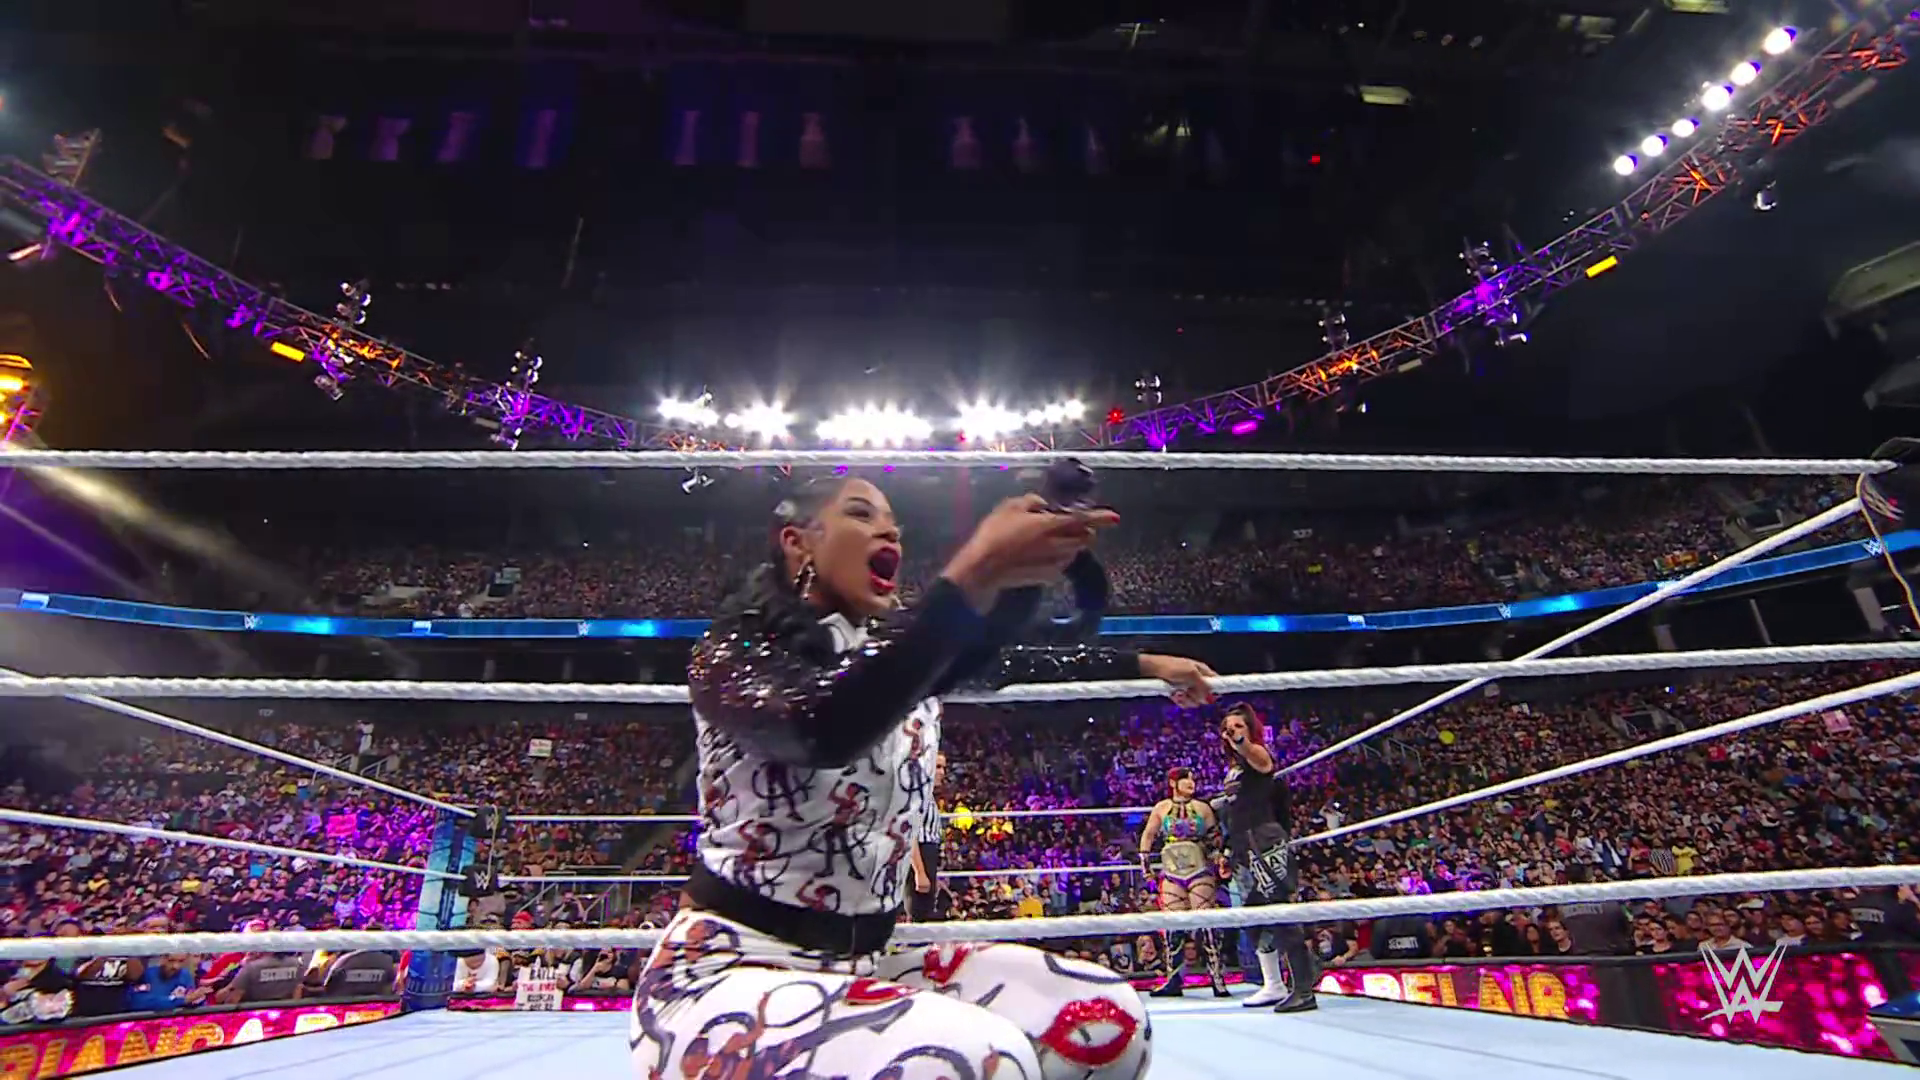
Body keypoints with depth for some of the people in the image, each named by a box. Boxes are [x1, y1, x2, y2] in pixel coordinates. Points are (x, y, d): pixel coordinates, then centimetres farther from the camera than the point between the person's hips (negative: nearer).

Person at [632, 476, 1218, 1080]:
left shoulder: (904, 647, 5)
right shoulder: (734, 651, -13)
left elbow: (1008, 659, 21)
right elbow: (824, 729, -35)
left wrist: (1144, 664, 25)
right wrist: (978, 574, -41)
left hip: (863, 962, 7)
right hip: (729, 973, -7)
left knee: (1110, 1018, -9)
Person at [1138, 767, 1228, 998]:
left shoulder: (1202, 808, 6)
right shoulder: (1161, 808, 6)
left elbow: (1216, 837, 12)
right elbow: (1148, 835, 12)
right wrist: (1145, 863, 7)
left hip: (1200, 872, -1)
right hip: (1171, 875, 1)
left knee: (1204, 926, -5)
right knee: (1173, 927, 2)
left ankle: (1217, 979, 0)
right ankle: (1174, 981, 9)